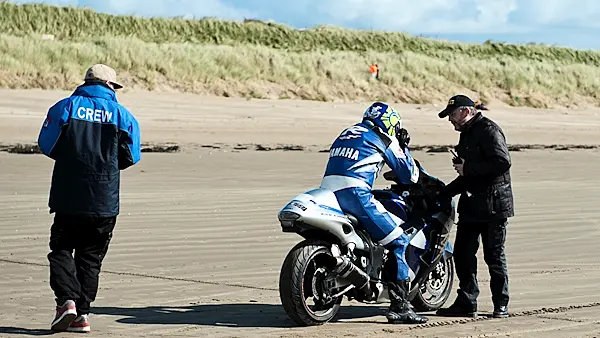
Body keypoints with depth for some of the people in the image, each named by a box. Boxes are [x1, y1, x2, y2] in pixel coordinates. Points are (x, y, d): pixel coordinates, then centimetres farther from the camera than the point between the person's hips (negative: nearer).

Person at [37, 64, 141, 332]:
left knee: (61, 249, 10)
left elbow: (46, 144, 1)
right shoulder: (121, 114, 1)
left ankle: (67, 300, -11)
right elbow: (131, 156, 3)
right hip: (105, 200, 1)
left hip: (69, 197, -1)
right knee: (90, 256, 11)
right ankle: (82, 314, 6)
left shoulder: (65, 107, -1)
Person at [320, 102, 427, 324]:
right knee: (398, 243, -2)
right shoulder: (383, 139, 10)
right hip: (355, 193, -8)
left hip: (327, 193, 8)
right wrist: (403, 147, 30)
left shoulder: (346, 134, 30)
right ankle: (399, 306, -8)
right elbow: (409, 176, 15)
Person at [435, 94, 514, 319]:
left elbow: (502, 162, -25)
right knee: (463, 254, 6)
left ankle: (501, 304, 10)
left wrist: (468, 168, -19)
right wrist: (445, 192, 20)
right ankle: (466, 304, 11)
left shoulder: (488, 130, -11)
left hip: (493, 205, -9)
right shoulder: (467, 134, 20)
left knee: (494, 256, -1)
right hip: (471, 205, 9)